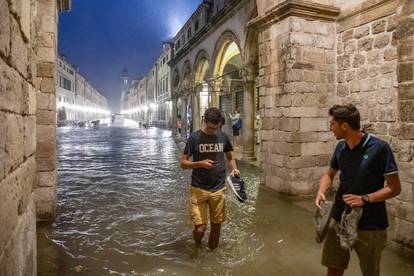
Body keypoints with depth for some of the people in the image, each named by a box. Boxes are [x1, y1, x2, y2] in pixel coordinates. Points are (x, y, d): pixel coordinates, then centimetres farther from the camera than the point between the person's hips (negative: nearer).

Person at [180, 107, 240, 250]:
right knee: (200, 228, -5)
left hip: (219, 189, 3)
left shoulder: (223, 136, 2)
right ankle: (197, 248, 30)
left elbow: (230, 157, 15)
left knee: (216, 226, 12)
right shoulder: (195, 138, -7)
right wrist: (200, 163, -20)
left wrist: (234, 168, -6)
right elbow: (183, 163, -4)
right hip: (198, 190, -3)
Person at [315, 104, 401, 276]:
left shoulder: (379, 148, -16)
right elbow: (329, 174, 14)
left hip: (370, 225, -4)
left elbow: (395, 188, -12)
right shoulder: (341, 147, 0)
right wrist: (321, 192, -5)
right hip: (339, 220, 5)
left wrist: (364, 199, -24)